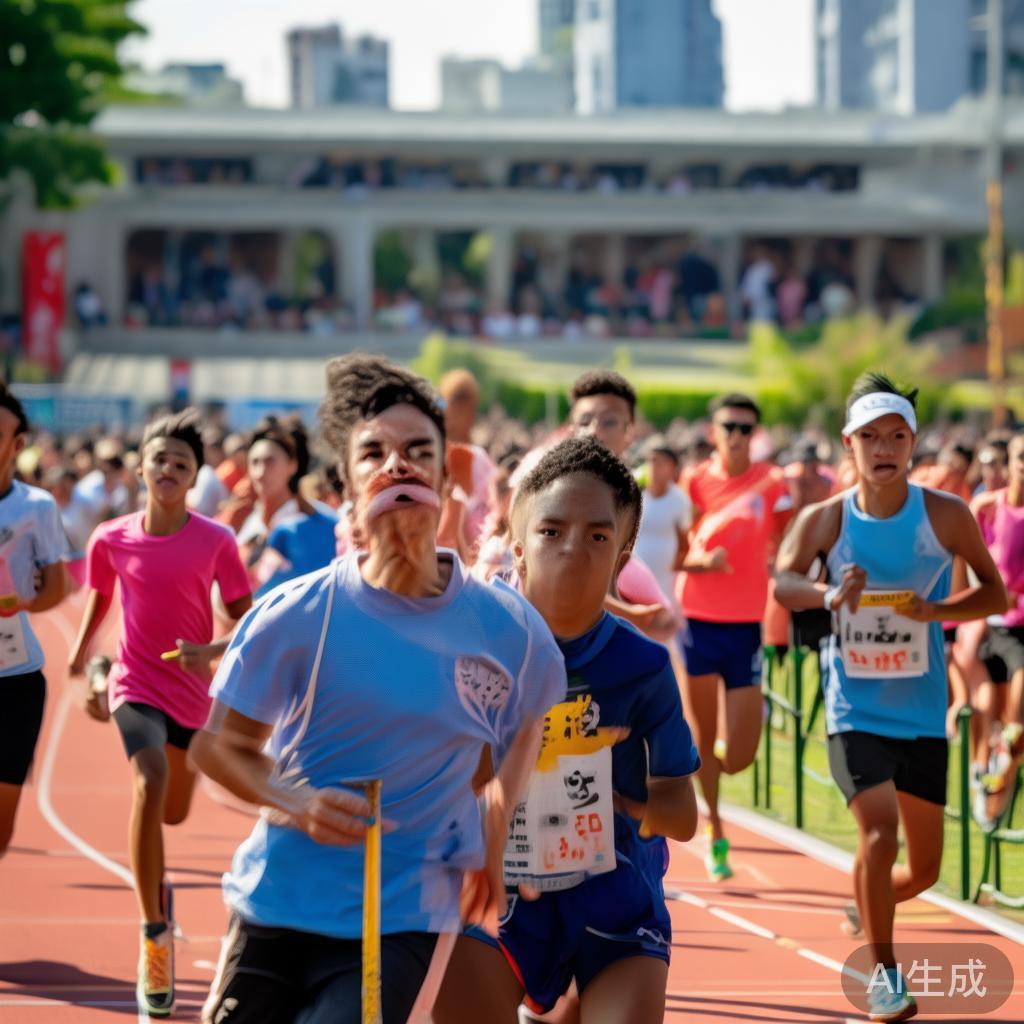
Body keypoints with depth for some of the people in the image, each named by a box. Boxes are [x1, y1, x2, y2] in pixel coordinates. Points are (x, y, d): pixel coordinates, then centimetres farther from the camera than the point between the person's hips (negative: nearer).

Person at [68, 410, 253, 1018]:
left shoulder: (216, 542, -9)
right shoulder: (112, 541, -5)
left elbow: (248, 621, -6)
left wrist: (212, 651, -24)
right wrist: (81, 657, 17)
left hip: (193, 690, 2)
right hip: (136, 687, -2)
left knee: (174, 812, 19)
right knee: (151, 784, -29)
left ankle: (158, 887, 58)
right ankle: (154, 937, -28)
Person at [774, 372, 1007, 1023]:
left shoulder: (947, 516, -6)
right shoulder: (826, 520, -6)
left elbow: (997, 594, 0)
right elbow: (782, 580, -20)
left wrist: (937, 610, -19)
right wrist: (828, 595, -41)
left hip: (923, 712, 2)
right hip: (855, 709, -2)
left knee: (924, 867, 10)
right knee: (880, 830, -24)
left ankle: (869, 906, 45)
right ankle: (883, 971, -10)